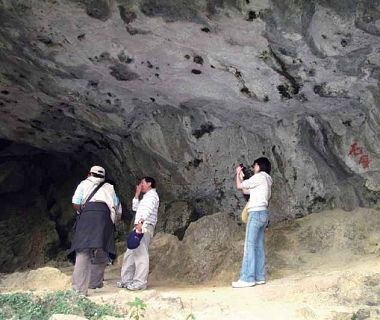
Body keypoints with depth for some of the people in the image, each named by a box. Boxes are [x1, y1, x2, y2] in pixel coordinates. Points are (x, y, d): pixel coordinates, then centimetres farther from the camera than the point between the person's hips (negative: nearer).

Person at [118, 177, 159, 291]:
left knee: (141, 254, -14)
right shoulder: (146, 196, 30)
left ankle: (140, 282, -15)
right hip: (139, 227, 10)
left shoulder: (152, 194, -2)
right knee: (130, 253, 9)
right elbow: (135, 208, 30)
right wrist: (137, 194, 23)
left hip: (145, 227, -10)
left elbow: (148, 209, -19)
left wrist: (140, 221, -32)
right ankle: (127, 280, 13)